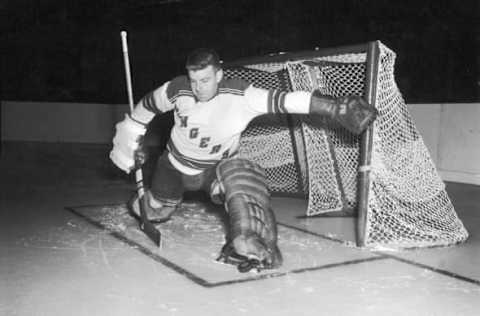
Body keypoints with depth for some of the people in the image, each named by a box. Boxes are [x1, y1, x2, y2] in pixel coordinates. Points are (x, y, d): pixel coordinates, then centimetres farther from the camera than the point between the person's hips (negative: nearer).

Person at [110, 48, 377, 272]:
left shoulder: (240, 96, -30)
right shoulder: (177, 90, -23)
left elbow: (286, 101, -39)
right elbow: (147, 105, -3)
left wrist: (335, 107, -48)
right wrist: (129, 142, 4)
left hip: (218, 167, -2)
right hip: (176, 166, 2)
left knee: (239, 180, -35)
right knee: (154, 213, 18)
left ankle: (249, 246, -32)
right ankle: (140, 204, 54)